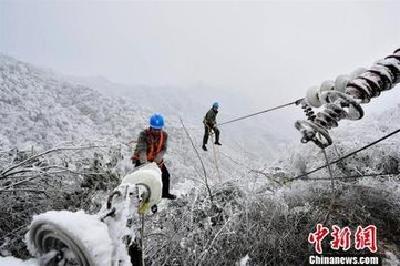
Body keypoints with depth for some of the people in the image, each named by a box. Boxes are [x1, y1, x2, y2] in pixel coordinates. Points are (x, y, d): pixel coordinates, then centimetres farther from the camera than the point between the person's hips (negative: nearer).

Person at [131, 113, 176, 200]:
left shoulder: (164, 135, -13)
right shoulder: (144, 134, -25)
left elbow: (163, 149, -15)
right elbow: (141, 150, -35)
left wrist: (157, 160, -31)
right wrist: (144, 163, -49)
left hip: (156, 159, 4)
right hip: (142, 159, -3)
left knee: (166, 175, 6)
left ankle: (165, 192, 28)